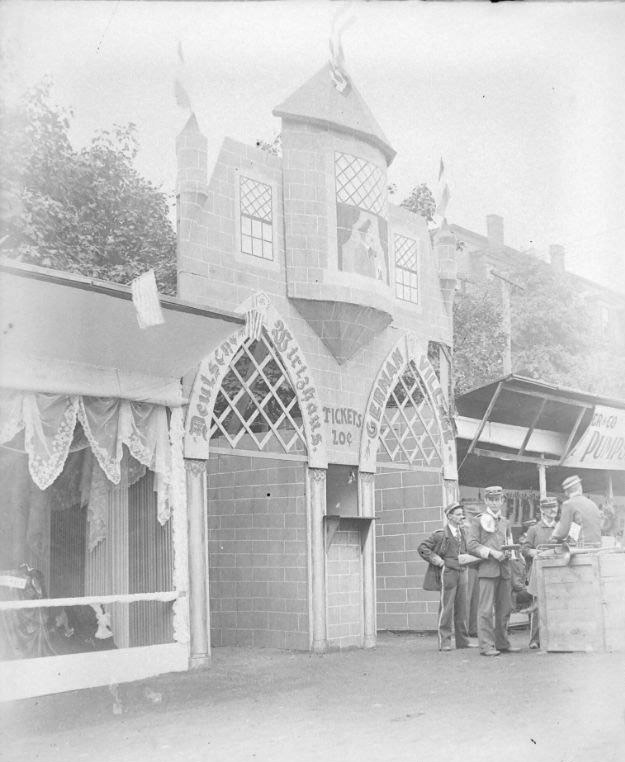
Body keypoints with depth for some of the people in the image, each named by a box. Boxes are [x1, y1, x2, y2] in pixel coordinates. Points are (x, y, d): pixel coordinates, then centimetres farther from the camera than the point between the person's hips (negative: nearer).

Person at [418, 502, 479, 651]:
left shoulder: (462, 532, 14)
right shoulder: (441, 534, -6)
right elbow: (422, 548, -6)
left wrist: (466, 558, 4)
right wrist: (436, 559, -11)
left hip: (461, 573, 6)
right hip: (447, 572, -6)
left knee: (462, 608, 8)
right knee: (446, 608, -5)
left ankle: (462, 640, 15)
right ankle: (444, 641, 1)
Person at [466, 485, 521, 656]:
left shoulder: (505, 522, 20)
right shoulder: (478, 521, 2)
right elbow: (471, 544, -6)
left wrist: (508, 552, 5)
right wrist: (492, 553, -15)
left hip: (504, 570, 6)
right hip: (487, 569, -6)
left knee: (505, 608, 8)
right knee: (486, 609, -8)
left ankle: (502, 643, 18)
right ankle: (486, 645, -7)